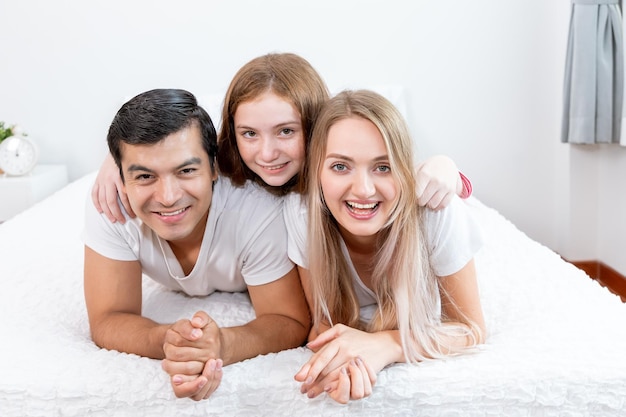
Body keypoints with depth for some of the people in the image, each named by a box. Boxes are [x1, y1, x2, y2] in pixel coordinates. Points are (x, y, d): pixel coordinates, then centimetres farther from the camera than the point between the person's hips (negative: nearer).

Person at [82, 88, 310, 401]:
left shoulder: (256, 210, -40)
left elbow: (291, 323, -31)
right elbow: (108, 322, -29)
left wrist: (221, 346, -54)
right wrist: (167, 341, -53)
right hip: (179, 298, 2)